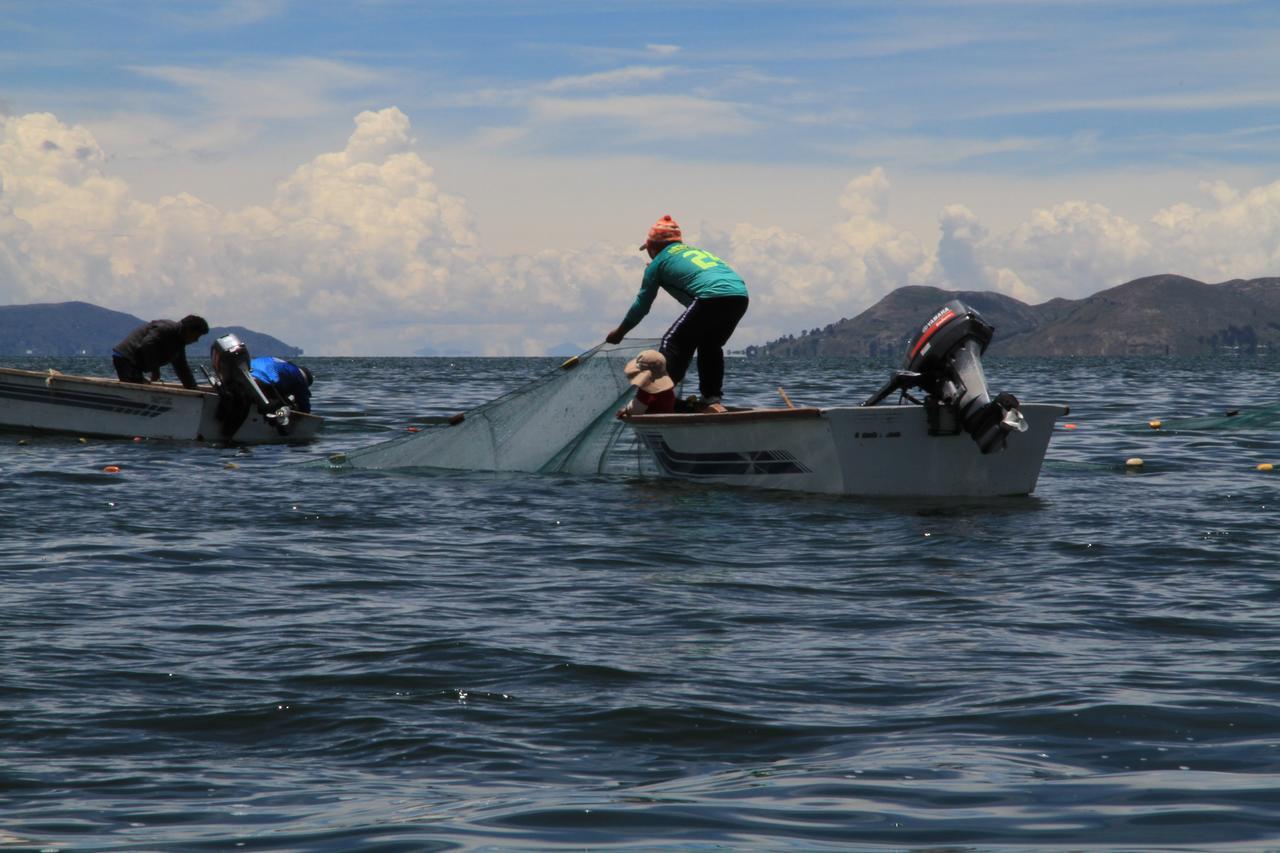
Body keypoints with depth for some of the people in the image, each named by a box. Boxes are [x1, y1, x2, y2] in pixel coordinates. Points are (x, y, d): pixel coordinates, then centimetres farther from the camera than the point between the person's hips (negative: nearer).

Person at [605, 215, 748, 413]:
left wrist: (619, 333, 34)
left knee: (673, 343, 1)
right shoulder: (696, 251, 35)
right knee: (710, 345, 23)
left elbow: (642, 304, 22)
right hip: (740, 295, 6)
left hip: (711, 296, -6)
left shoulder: (658, 262, 17)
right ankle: (711, 399, 17)